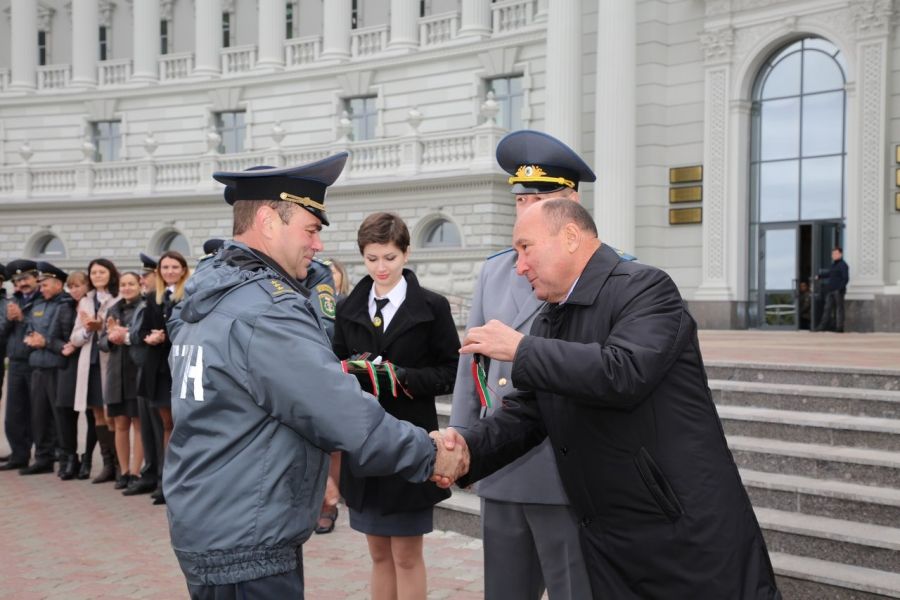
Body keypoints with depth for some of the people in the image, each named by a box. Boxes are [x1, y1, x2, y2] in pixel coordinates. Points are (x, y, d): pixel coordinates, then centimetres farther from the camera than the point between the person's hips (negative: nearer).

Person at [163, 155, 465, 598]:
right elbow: (350, 420, -23)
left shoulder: (210, 294, 8)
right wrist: (430, 455, -10)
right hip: (244, 545, -10)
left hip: (205, 523, 10)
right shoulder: (265, 311, -22)